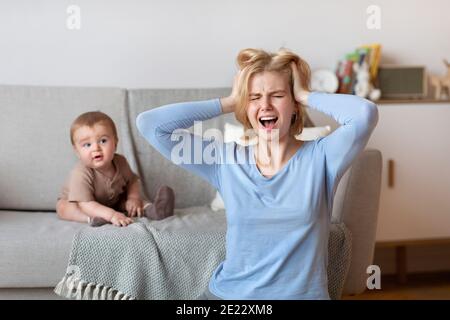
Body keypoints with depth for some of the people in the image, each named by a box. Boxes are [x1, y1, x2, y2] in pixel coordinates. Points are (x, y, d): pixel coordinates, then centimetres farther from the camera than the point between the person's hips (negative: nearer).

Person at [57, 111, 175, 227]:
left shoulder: (120, 162, -18)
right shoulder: (80, 174, -36)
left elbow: (132, 181, -1)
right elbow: (85, 204, -42)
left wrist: (133, 198, -22)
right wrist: (111, 215, -54)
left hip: (112, 201, 4)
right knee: (63, 207, -30)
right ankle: (93, 218, -47)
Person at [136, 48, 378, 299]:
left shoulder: (320, 157, -1)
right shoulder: (225, 160, 4)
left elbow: (366, 113, -19)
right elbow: (150, 124, -2)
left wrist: (304, 95, -5)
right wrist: (228, 103, 1)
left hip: (302, 294, 1)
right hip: (228, 293, 0)